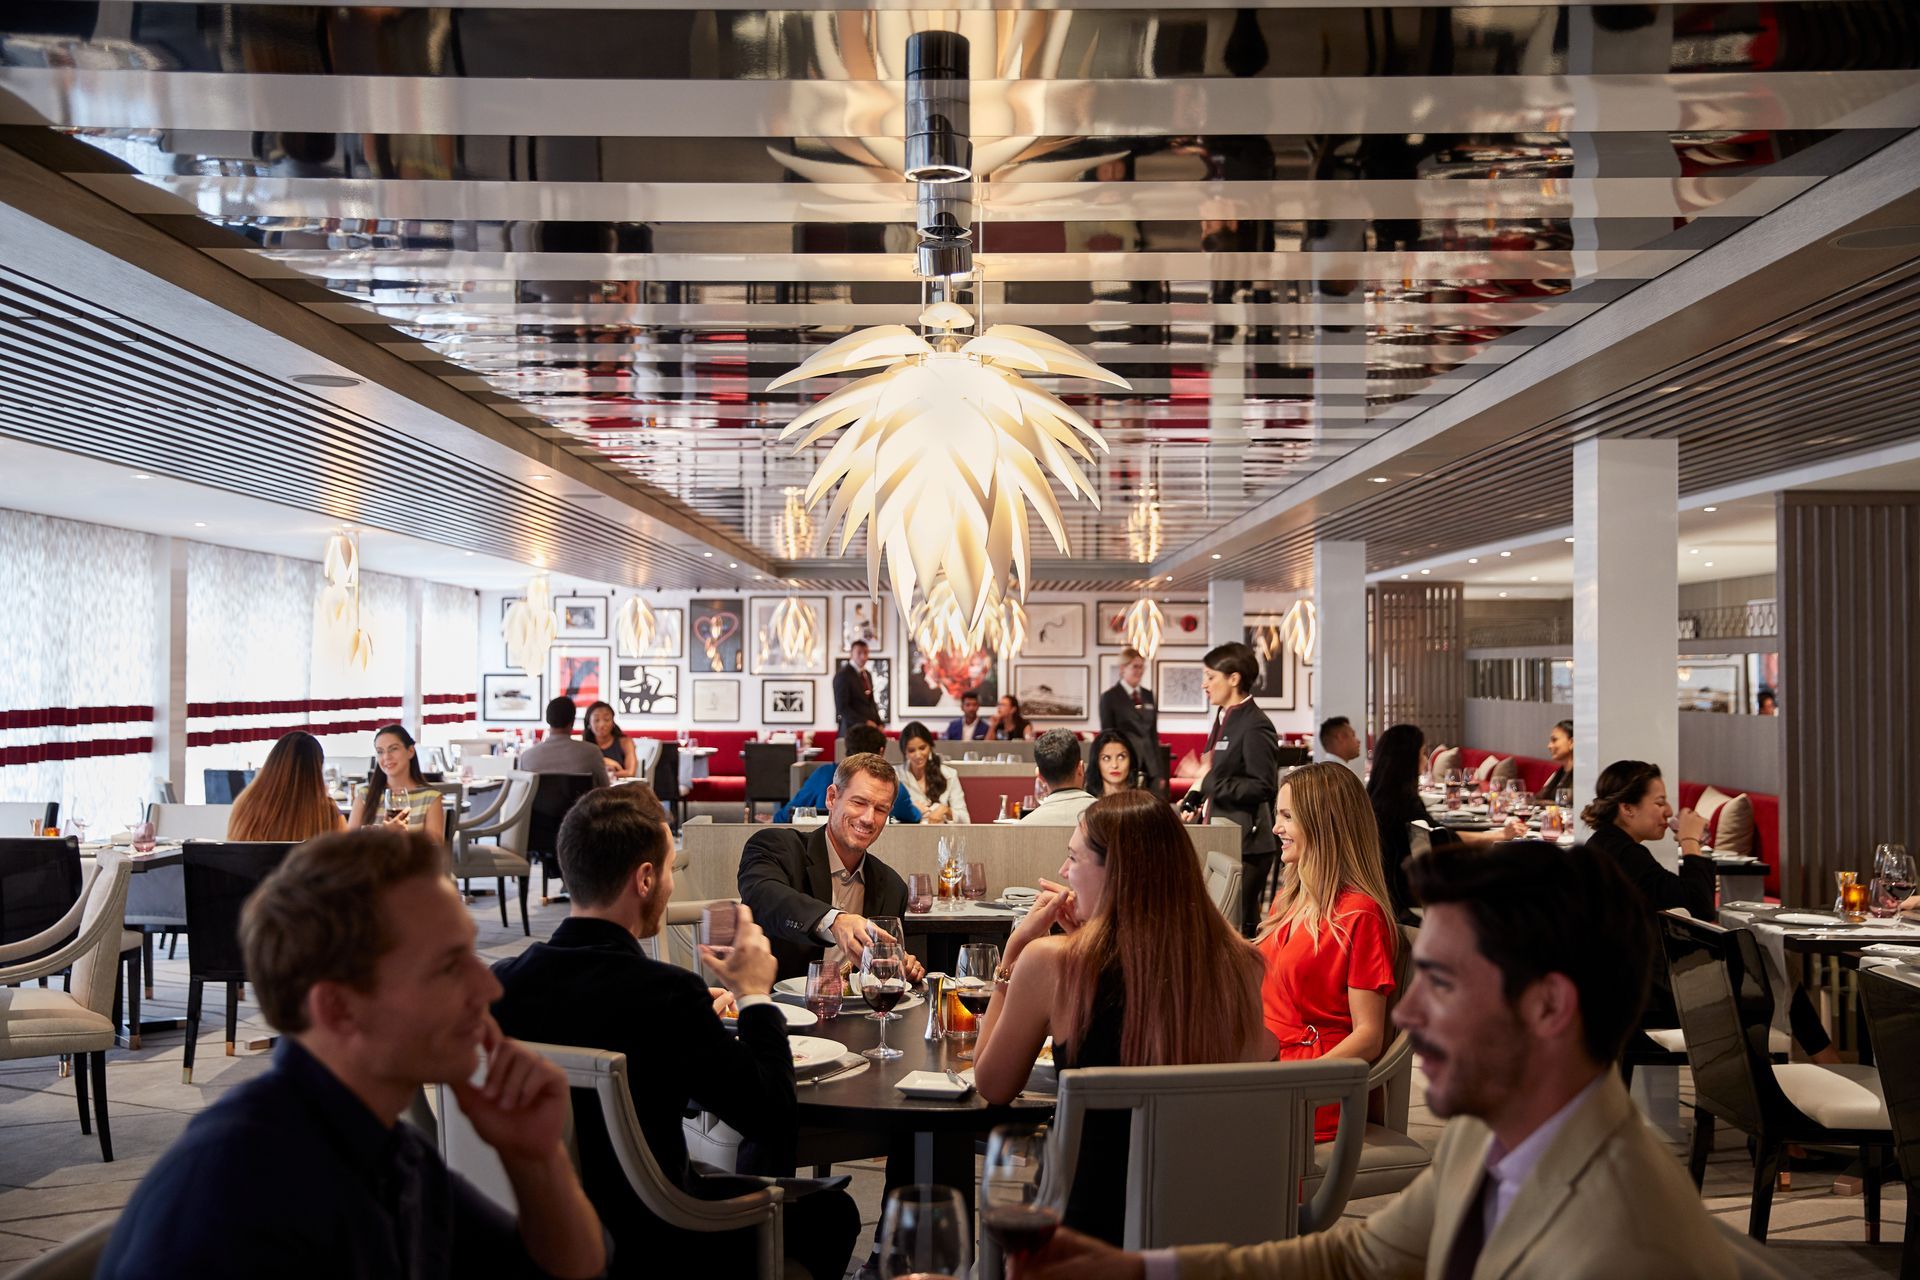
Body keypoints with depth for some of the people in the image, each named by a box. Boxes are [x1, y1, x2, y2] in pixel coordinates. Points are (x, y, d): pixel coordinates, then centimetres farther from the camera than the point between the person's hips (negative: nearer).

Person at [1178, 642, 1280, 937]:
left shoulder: (1255, 726, -15)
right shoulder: (1224, 719, 15)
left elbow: (1264, 787, -20)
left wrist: (1207, 782, -19)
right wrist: (1196, 801, 11)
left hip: (1245, 844, -10)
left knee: (1238, 927, -6)